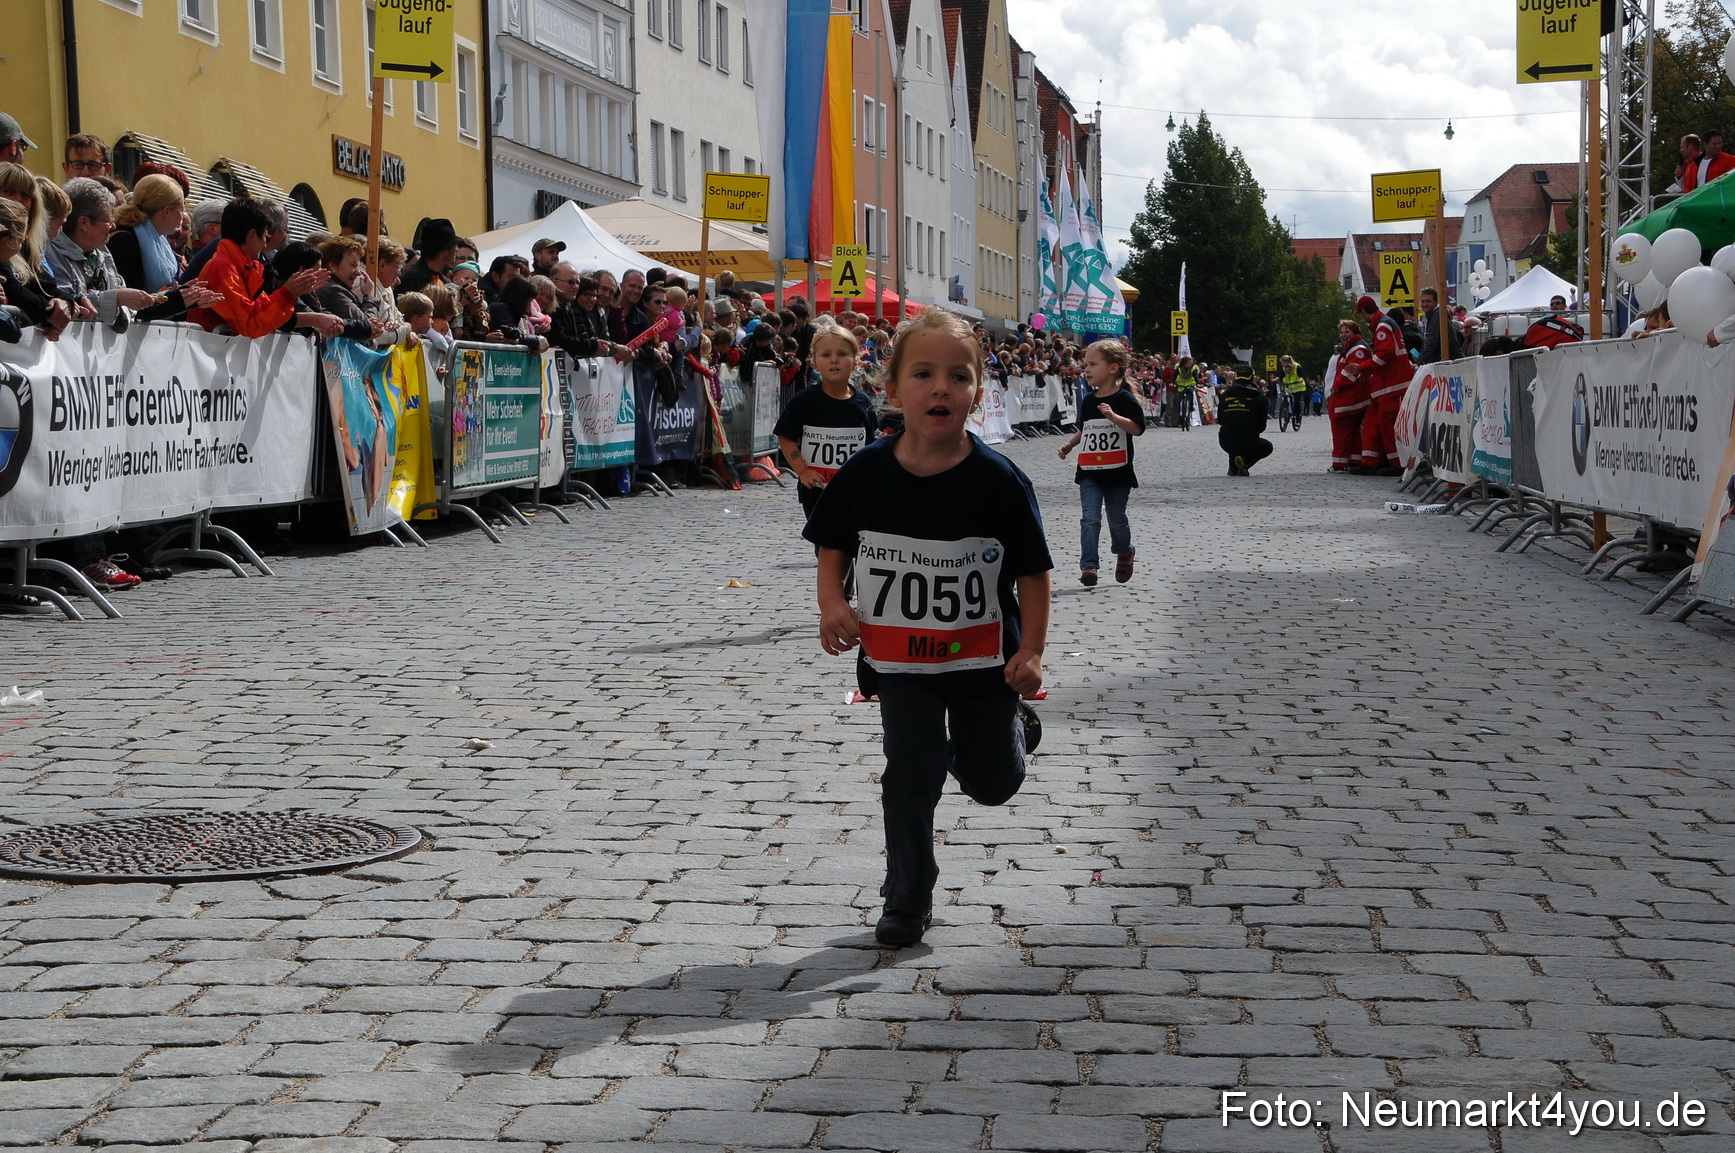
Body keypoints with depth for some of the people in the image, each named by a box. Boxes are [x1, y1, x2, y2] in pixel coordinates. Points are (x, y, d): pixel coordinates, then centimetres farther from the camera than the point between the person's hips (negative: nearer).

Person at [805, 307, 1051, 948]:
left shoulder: (999, 481, -16)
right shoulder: (865, 474, -11)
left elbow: (1032, 573, -9)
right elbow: (833, 547, 5)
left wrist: (1031, 653, -15)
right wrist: (832, 605, -12)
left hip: (984, 660, -1)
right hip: (901, 661, 1)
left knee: (992, 784, 12)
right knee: (911, 776, 1)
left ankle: (1010, 724, 47)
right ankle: (907, 901, 20)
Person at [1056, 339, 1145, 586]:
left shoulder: (1125, 399, -8)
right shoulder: (1088, 401, 10)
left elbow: (1137, 429, -20)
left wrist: (1113, 416, -31)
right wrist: (1069, 445, 11)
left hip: (1118, 472, -4)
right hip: (1089, 472, 4)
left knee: (1117, 519, 10)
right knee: (1090, 518, -9)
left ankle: (1124, 552, 38)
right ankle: (1088, 566, -13)